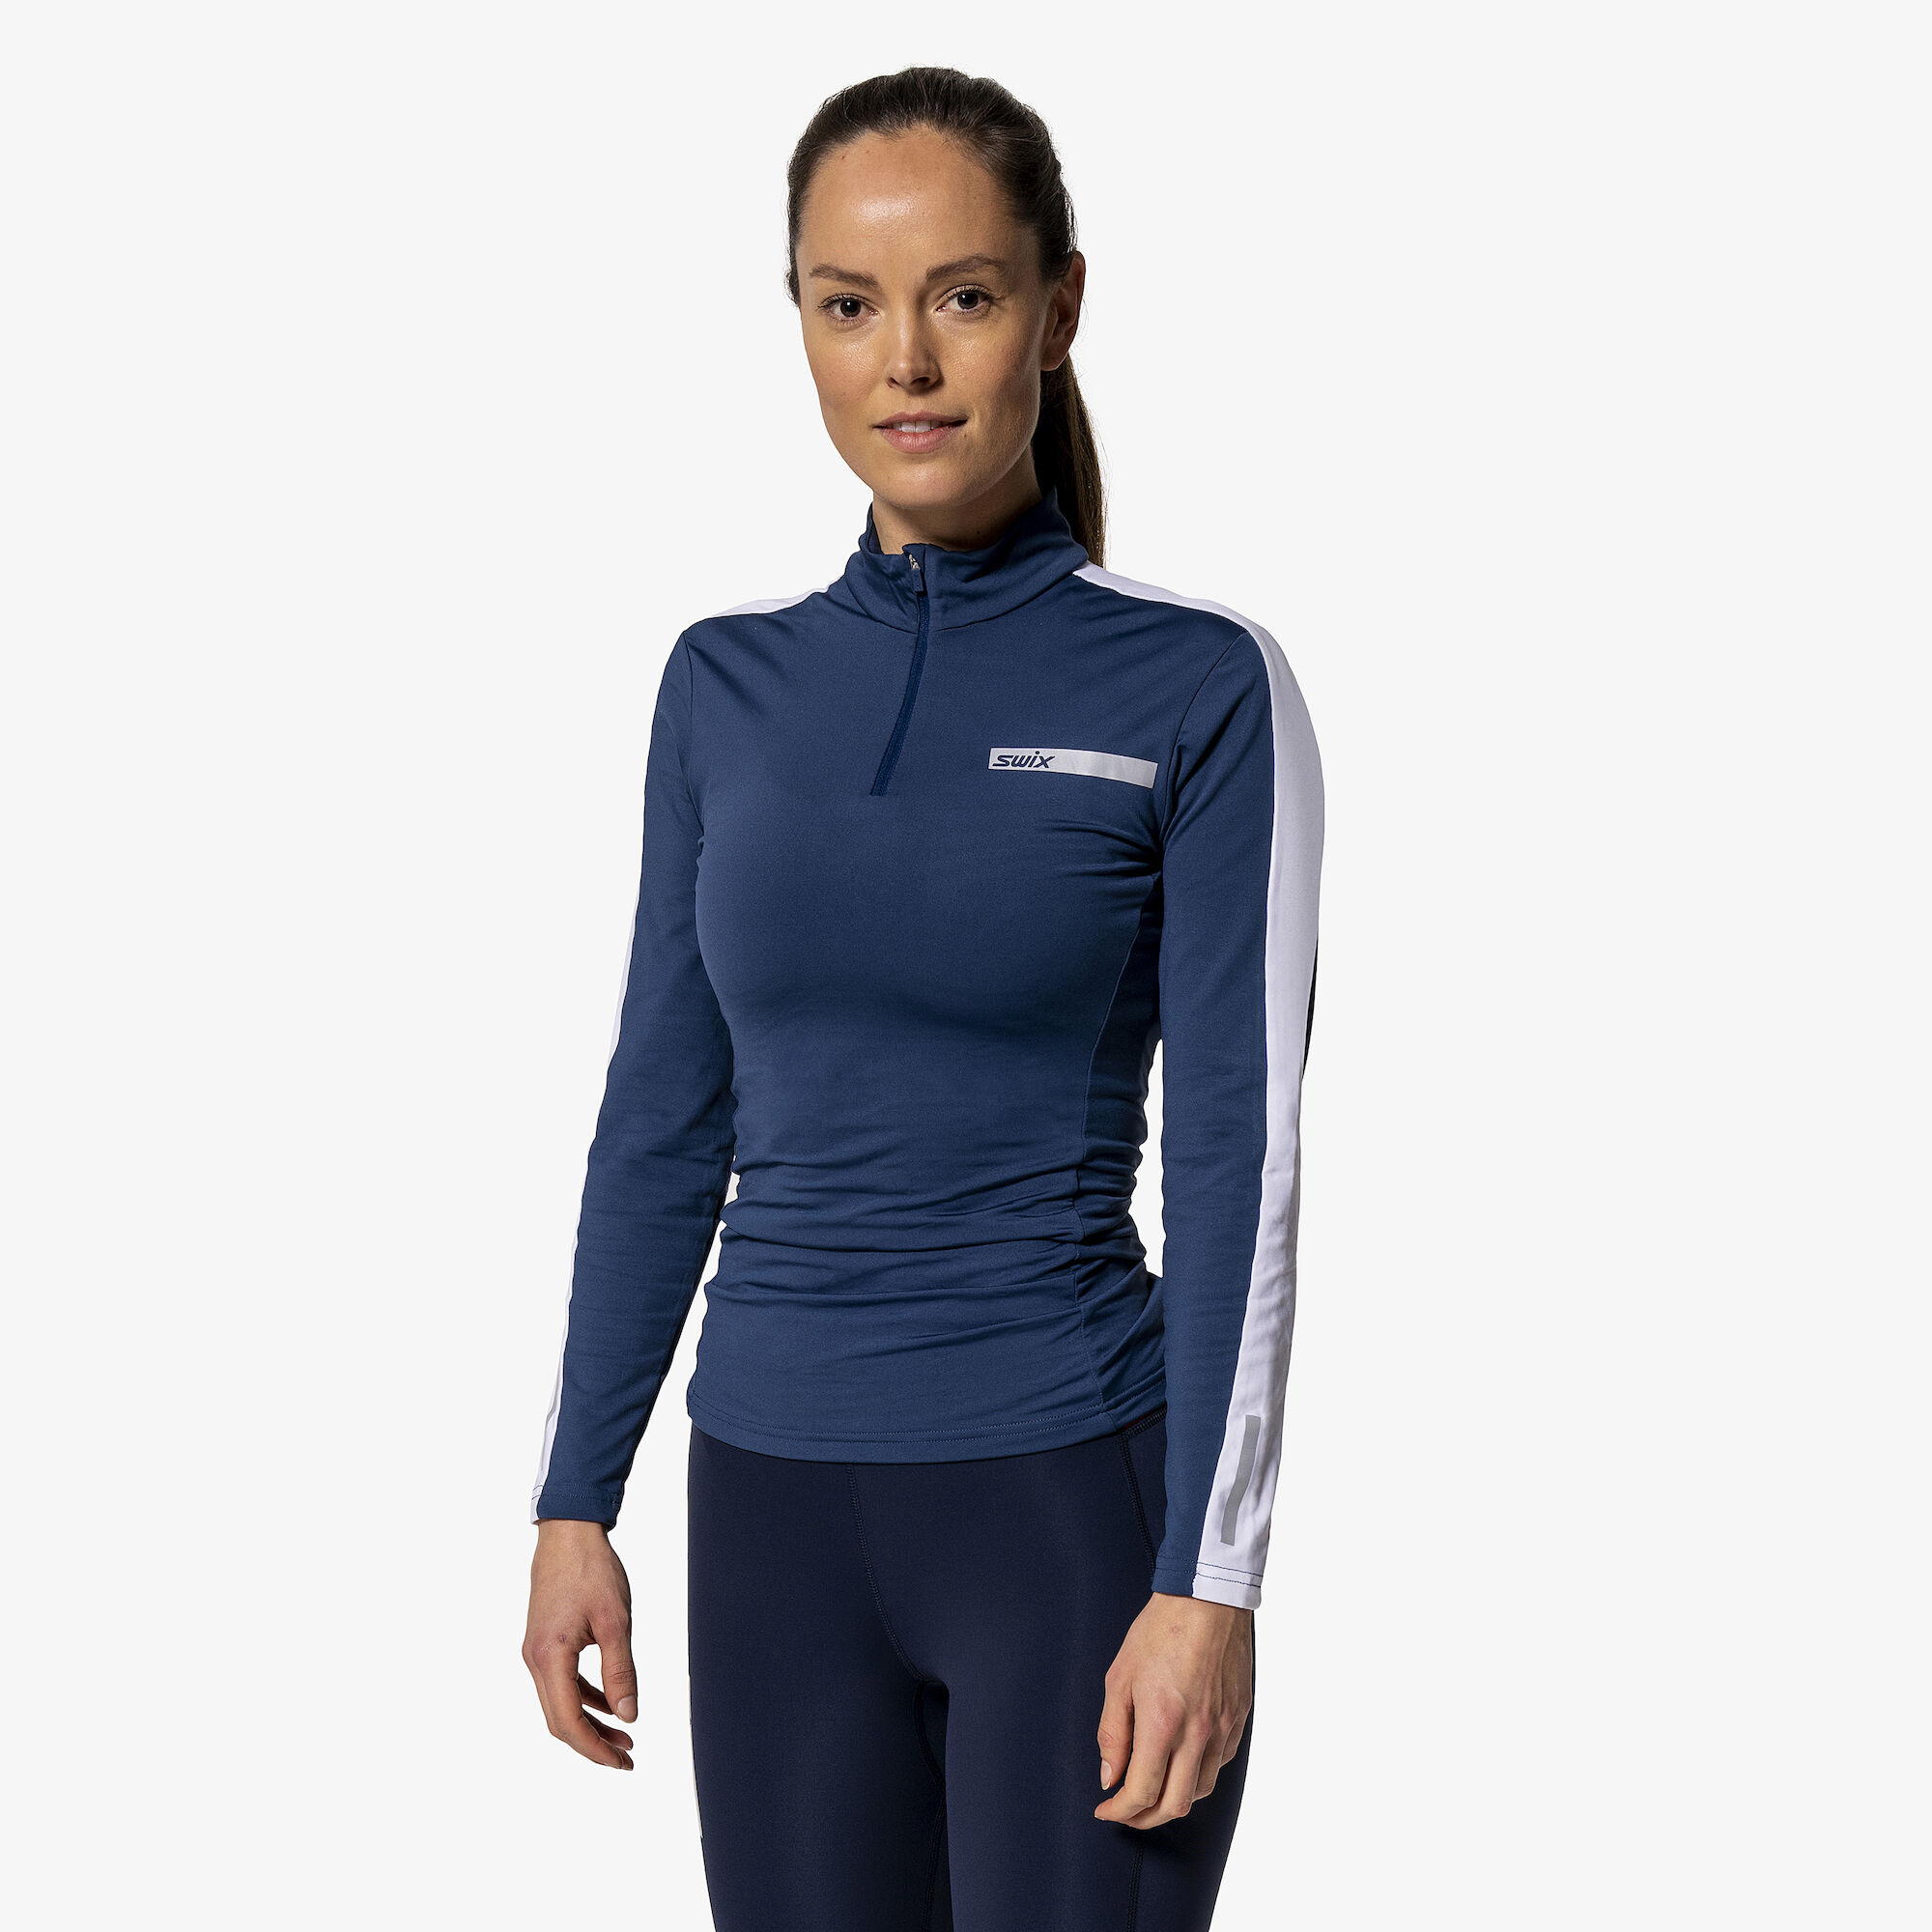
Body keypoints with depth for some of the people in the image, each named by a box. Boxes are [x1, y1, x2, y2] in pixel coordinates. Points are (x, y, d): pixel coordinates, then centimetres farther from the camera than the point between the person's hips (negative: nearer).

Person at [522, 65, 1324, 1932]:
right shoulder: (727, 687, 7)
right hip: (778, 1509, 4)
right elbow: (664, 1119, 10)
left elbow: (1240, 1158, -10)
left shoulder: (1197, 688, -6)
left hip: (1072, 1500, -4)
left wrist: (1209, 1580, -15)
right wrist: (574, 1504, 6)